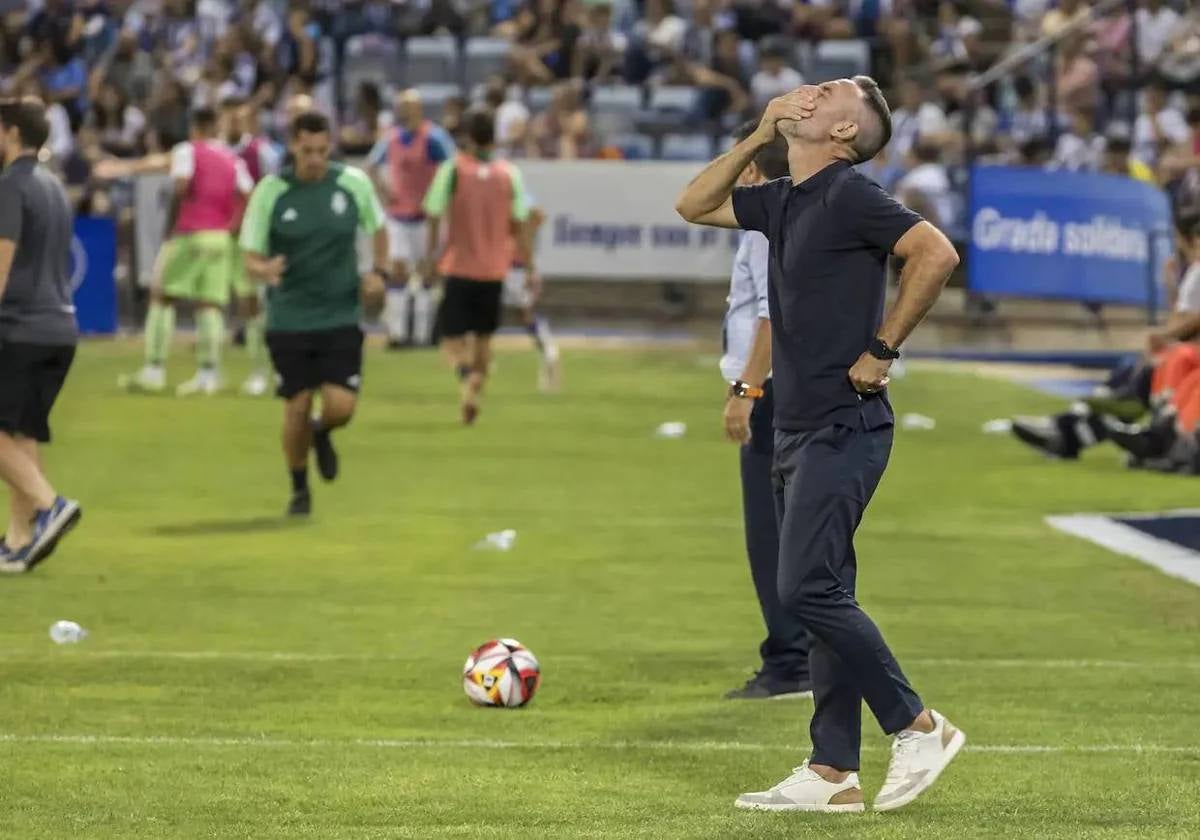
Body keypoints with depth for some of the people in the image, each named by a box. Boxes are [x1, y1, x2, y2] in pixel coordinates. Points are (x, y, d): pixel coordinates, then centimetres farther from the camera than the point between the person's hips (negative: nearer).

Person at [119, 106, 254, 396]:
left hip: (189, 234, -4)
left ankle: (154, 370, -2)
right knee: (210, 304, 4)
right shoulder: (233, 159, 13)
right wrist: (231, 227, 8)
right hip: (220, 238, 4)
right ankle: (208, 373, -5)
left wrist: (170, 227, -10)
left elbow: (181, 189, -16)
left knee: (162, 298, 4)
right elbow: (245, 196, 3)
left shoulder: (187, 151, -2)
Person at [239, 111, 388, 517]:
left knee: (341, 406, -8)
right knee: (297, 407, 0)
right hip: (289, 319, -1)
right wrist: (263, 269, -27)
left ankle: (322, 433, 31)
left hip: (341, 317, 1)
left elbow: (378, 228, 16)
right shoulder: (271, 191, -8)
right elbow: (251, 256, -4)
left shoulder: (354, 183, -3)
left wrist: (379, 271, -1)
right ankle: (299, 489, 24)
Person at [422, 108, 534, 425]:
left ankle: (467, 374, -29)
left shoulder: (452, 170, -7)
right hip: (494, 269, 3)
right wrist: (531, 269, 7)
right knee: (483, 337, 19)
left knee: (453, 339, 0)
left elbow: (434, 218, -8)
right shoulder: (510, 174, 0)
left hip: (458, 268, -3)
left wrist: (430, 256, 4)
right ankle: (474, 392, 18)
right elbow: (520, 226, 1)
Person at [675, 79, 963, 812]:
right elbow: (695, 204, 27)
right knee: (823, 598, 8)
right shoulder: (783, 201, 14)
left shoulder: (849, 195, -13)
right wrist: (759, 137, 14)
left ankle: (918, 727, -3)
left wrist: (882, 350, -18)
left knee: (809, 591, -13)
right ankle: (833, 774, 10)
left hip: (842, 427, -9)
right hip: (798, 428, 9)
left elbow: (936, 253, -24)